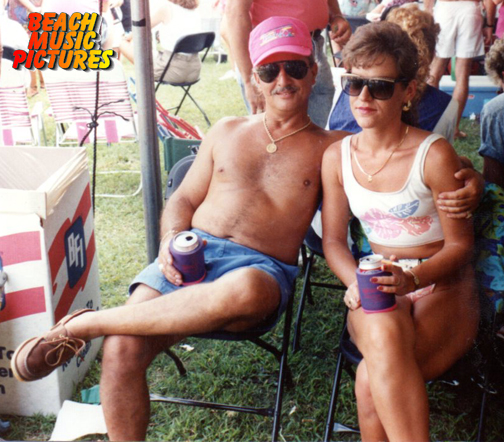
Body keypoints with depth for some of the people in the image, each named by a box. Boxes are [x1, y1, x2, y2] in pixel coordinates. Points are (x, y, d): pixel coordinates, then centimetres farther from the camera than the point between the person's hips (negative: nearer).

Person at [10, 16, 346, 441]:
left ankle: (83, 325, -26)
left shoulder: (327, 147, 13)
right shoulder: (227, 131, 21)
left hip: (262, 269, -2)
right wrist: (172, 239, 0)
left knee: (243, 291, -41)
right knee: (122, 349, -26)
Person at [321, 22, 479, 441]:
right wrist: (356, 282, -12)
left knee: (373, 381, -30)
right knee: (383, 336, -34)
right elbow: (334, 239, 9)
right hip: (379, 286, 3)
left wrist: (413, 279, -24)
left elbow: (460, 245, -5)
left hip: (443, 286, -3)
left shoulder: (434, 154, -9)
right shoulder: (337, 157, 4)